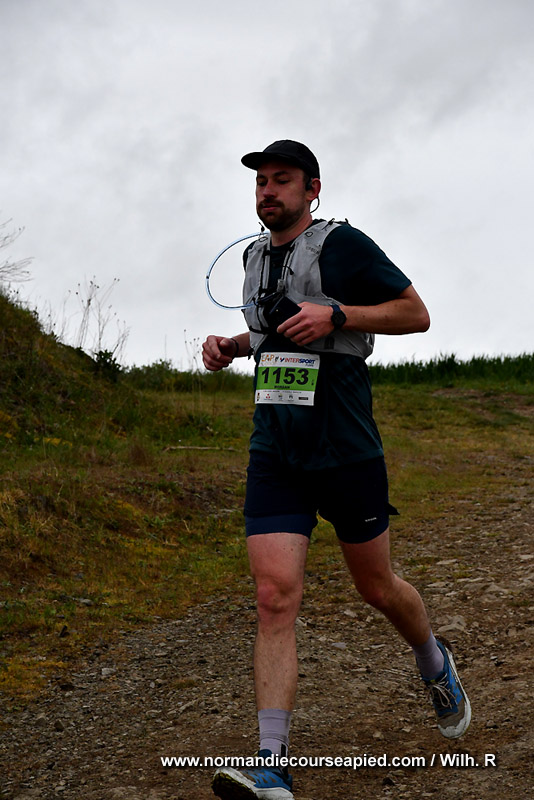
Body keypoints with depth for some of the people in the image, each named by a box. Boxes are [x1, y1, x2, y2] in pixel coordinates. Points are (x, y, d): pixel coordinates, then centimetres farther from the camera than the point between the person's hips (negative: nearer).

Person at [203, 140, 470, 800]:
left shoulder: (342, 245, -6)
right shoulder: (255, 255, 14)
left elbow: (416, 314, -4)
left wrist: (336, 315, -17)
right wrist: (233, 345, 11)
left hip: (346, 449, -4)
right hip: (274, 453, 4)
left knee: (377, 588, 12)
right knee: (275, 597, -10)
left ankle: (436, 666, 46)